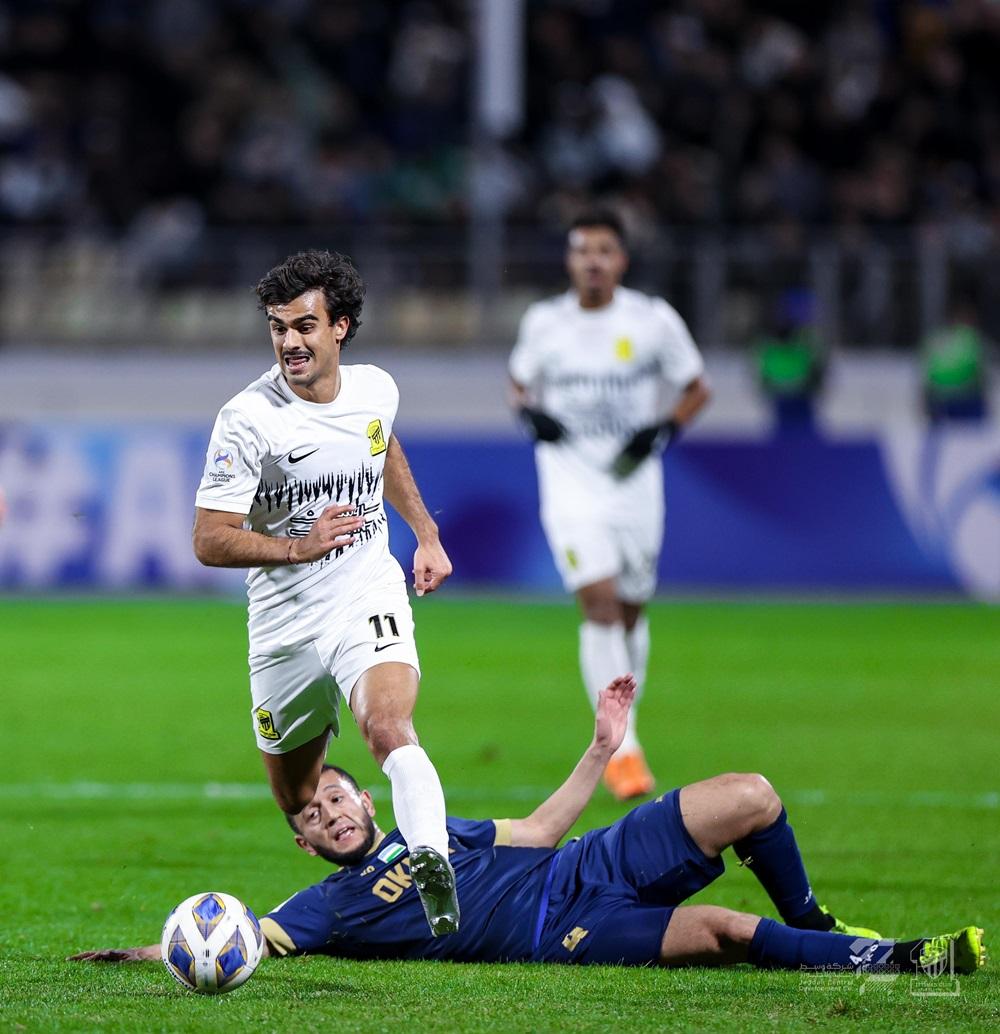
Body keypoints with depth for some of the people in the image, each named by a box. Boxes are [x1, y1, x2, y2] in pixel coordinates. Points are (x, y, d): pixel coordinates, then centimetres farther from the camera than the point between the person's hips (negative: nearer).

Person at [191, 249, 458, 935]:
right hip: (285, 623, 0)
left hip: (370, 601, 0)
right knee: (298, 802, 11)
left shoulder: (376, 389, -1)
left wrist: (427, 534, 25)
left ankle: (432, 864, -44)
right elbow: (210, 541, -15)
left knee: (390, 730, -30)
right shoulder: (249, 419, -15)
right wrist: (297, 547, -27)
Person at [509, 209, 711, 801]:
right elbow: (520, 385, 15)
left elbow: (696, 390, 7)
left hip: (635, 483, 1)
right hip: (571, 481, -1)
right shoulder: (545, 322, 0)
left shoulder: (653, 320, -3)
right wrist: (530, 413, -7)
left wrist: (664, 431, -11)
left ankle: (619, 735, 32)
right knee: (600, 604, -17)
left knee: (631, 614, 10)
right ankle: (622, 748, -17)